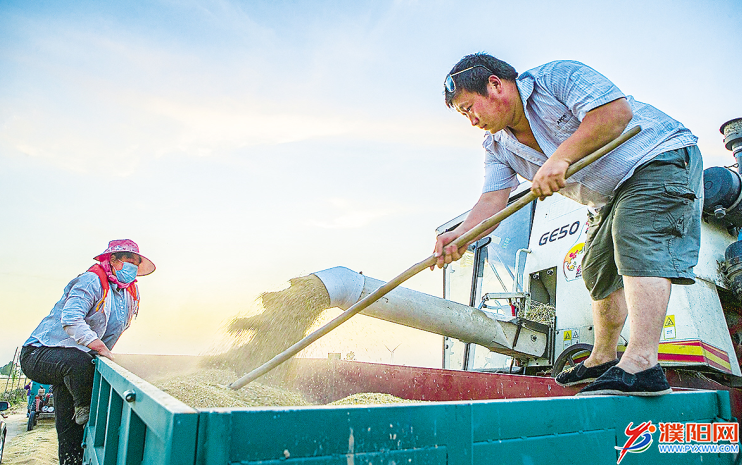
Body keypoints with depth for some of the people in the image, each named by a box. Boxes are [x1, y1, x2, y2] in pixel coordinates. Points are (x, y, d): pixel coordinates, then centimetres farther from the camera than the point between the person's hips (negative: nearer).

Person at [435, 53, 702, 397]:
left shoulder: (556, 76, -18)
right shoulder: (497, 146, 1)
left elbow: (617, 111, -30)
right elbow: (492, 201, -11)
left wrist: (559, 158, -35)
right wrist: (459, 235, -28)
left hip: (660, 155, -7)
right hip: (608, 199, 8)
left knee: (640, 250, -26)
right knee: (599, 273, 10)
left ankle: (642, 363, -31)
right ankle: (602, 359, 25)